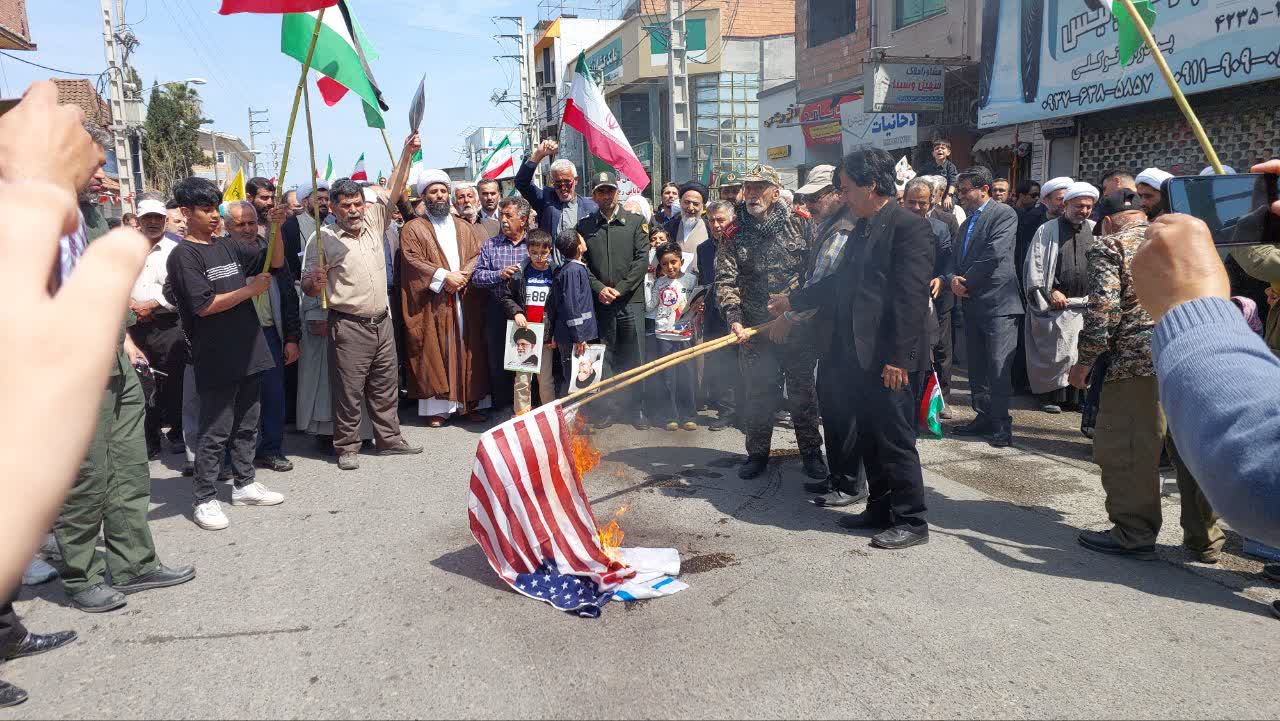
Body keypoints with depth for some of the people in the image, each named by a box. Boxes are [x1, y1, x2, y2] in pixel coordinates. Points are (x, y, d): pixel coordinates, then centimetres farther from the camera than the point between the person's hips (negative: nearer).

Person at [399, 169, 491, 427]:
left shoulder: (465, 227, 17)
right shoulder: (413, 229, 5)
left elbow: (478, 255, 5)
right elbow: (414, 261, -8)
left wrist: (462, 275, -13)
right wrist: (443, 277, -16)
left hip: (466, 301, 3)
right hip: (431, 303, -3)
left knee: (467, 350, 3)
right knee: (434, 352, -2)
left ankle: (470, 402, 10)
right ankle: (437, 406, 2)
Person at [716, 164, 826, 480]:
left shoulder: (799, 224, 0)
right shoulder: (734, 233, 2)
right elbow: (726, 280, -5)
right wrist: (734, 318, -18)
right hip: (755, 328, 1)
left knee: (803, 392, 9)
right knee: (757, 394, 6)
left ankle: (811, 451, 23)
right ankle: (757, 452, 22)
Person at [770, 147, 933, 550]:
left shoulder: (910, 227, -13)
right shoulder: (861, 229, 15)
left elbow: (911, 297, -19)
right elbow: (841, 283, 24)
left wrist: (898, 357, -22)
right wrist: (793, 300, 25)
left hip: (890, 360, -9)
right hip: (857, 355, 9)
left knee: (894, 440, -1)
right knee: (867, 439, 16)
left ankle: (911, 521, 12)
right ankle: (881, 508, 29)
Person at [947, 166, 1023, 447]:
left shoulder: (1004, 214, -6)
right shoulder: (966, 224, 18)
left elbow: (994, 254, -17)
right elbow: (955, 258, 17)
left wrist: (967, 282, -9)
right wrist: (953, 279, -5)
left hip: (998, 301, -8)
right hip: (971, 304, 8)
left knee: (998, 368, -7)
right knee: (976, 368, 13)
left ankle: (1001, 424, 0)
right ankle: (984, 417, 23)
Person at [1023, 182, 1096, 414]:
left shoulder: (1095, 231, 8)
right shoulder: (1048, 230, 0)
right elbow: (1035, 265, -2)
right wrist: (1050, 292, -8)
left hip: (1085, 304, 3)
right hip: (1054, 304, -3)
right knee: (1053, 351, 1)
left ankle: (1075, 397, 12)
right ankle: (1050, 396, 10)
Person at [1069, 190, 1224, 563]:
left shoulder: (1110, 246, 0)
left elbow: (1102, 310, -10)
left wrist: (1085, 361, -4)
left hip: (1139, 362, -7)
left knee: (1127, 448, 2)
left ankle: (1134, 534, 8)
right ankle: (1204, 538, 22)